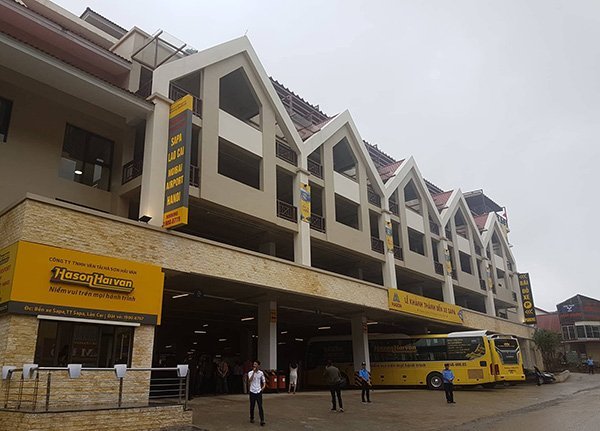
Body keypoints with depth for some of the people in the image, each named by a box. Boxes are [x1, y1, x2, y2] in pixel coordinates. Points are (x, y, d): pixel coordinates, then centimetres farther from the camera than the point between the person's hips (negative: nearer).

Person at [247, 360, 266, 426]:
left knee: (260, 406, -5)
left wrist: (264, 386, -11)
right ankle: (252, 418, 28)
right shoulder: (250, 373, -3)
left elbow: (264, 381, 8)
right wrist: (253, 372, -24)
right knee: (252, 406, 9)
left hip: (259, 391, 0)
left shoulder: (261, 373, 2)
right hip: (252, 391, 0)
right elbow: (250, 380, -20)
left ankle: (262, 421, -4)